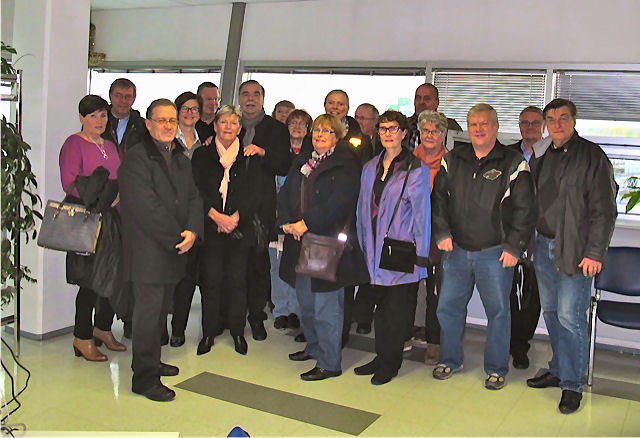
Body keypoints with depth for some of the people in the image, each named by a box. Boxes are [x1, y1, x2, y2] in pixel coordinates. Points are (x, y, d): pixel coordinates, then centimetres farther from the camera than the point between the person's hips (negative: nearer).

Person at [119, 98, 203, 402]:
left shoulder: (181, 160, 15)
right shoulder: (136, 158, -12)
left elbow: (193, 198, 10)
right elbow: (147, 208, -19)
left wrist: (192, 231, -9)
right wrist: (178, 238, -15)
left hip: (174, 251, 8)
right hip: (148, 253, -8)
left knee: (160, 311, 17)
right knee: (148, 312, -2)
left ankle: (151, 362, 32)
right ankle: (144, 378, 9)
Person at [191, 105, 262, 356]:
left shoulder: (249, 158, 8)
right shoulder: (202, 155, 8)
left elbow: (254, 194, 1)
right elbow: (197, 191, -1)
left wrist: (235, 217, -13)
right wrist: (216, 215, -14)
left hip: (239, 229, 0)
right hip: (210, 228, 0)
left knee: (237, 280, 2)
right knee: (210, 281, 1)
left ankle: (238, 332, 16)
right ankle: (208, 333, 13)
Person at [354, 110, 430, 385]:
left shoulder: (416, 169, -5)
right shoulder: (370, 168, 12)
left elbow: (422, 213, -6)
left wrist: (421, 255, -10)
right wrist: (363, 246, 10)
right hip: (375, 249, 5)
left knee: (397, 308, 3)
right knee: (381, 304, 13)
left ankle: (391, 363, 17)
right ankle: (382, 357, 25)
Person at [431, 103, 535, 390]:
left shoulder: (513, 164, -3)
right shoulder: (452, 161, 7)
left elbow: (524, 210, -3)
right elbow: (438, 198, 11)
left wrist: (514, 247, -8)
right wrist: (442, 233, 0)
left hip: (495, 253, -3)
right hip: (456, 250, 3)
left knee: (498, 311, 5)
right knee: (448, 307, 10)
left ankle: (496, 369, 22)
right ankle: (450, 360, 28)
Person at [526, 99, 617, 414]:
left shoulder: (592, 157, -7)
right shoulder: (540, 156, 11)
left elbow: (604, 210, -10)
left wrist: (594, 253, -15)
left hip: (575, 252, -6)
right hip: (543, 246, 6)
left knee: (569, 316, -5)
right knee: (550, 313, 14)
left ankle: (572, 384, 9)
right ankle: (558, 370, 29)